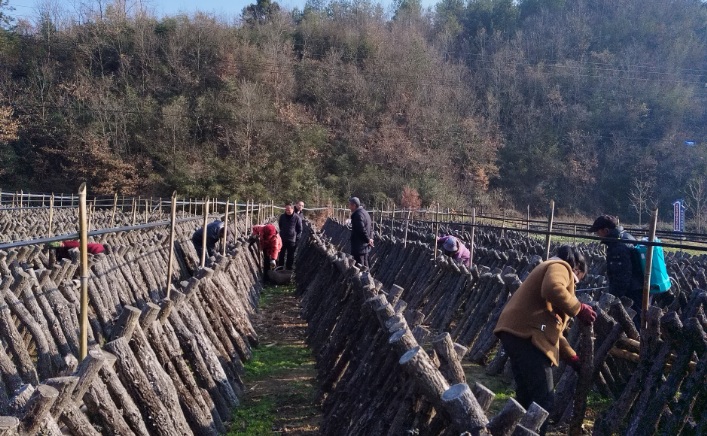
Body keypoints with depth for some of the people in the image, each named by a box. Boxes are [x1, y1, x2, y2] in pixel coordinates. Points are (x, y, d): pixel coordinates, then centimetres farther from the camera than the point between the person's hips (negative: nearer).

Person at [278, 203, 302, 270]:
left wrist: (297, 238, -4)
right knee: (281, 254, 11)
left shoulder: (297, 218, -9)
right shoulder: (282, 216, 1)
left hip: (292, 240, -3)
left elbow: (299, 229, -2)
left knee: (290, 256, 6)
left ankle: (288, 268, 16)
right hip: (282, 239, 3)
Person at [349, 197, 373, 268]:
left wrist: (368, 240, -13)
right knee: (365, 267, 18)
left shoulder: (358, 215, -19)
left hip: (359, 246, -10)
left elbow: (362, 230, -25)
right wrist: (370, 238, 8)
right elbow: (369, 228, 18)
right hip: (365, 247, 10)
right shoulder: (364, 212, 13)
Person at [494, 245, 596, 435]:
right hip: (526, 334, -11)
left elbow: (553, 327, 31)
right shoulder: (560, 267, 2)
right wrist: (579, 308, -12)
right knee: (544, 400, -7)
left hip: (517, 332, 11)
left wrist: (571, 357, 28)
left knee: (527, 397, 18)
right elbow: (552, 289, -25)